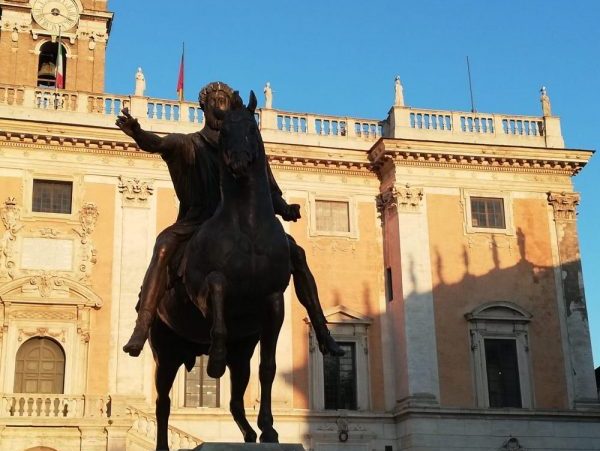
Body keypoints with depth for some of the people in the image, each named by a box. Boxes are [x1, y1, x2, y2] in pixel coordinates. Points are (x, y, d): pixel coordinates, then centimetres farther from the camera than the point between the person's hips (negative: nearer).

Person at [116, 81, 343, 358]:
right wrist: (138, 134, -34)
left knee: (295, 252, -14)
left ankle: (321, 332, -8)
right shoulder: (190, 144, 9)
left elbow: (269, 190, 12)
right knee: (165, 244, -32)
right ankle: (141, 329, -39)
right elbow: (159, 144, -12)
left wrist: (285, 209, -9)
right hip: (199, 221, -2)